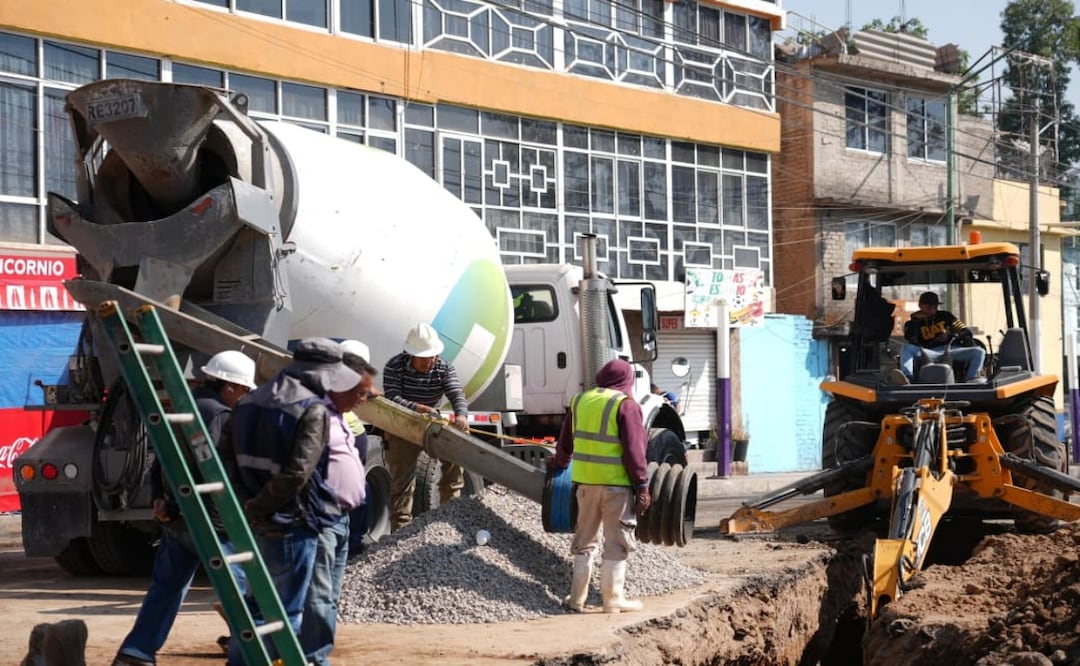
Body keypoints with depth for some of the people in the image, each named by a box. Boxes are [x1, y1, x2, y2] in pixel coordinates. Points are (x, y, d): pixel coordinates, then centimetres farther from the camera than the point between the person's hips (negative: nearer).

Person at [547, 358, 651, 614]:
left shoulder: (580, 400, 10)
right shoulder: (625, 405, -9)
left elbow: (565, 441, 23)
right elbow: (634, 450, -14)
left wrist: (559, 462, 42)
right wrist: (642, 486, -9)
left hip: (586, 481, 6)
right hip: (617, 483, -6)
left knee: (584, 540, 15)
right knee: (617, 542, 3)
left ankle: (577, 597, 16)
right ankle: (613, 599, 5)